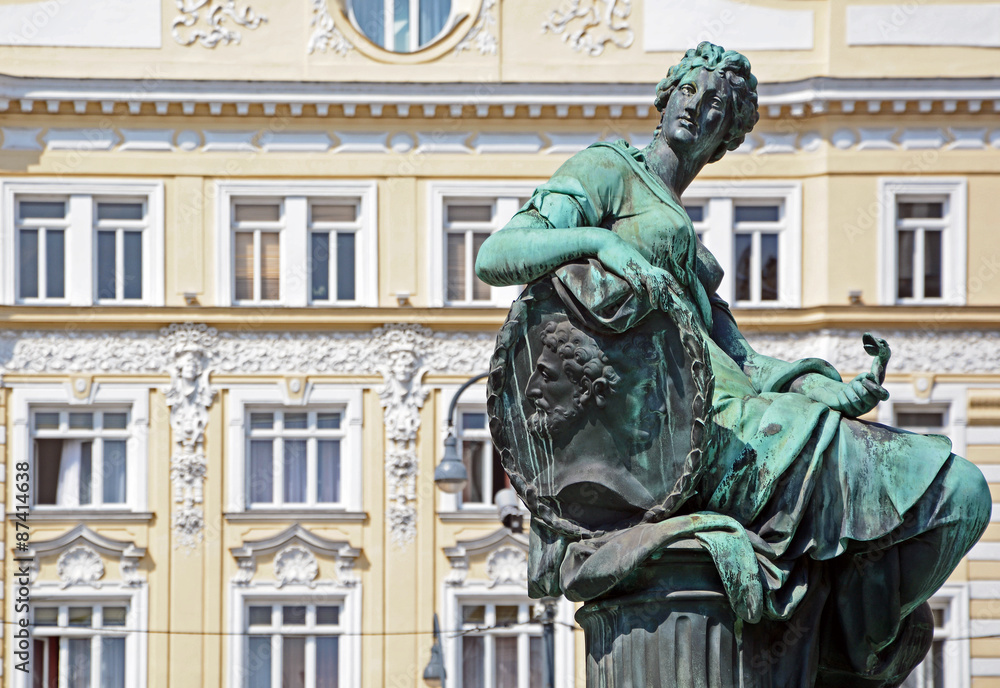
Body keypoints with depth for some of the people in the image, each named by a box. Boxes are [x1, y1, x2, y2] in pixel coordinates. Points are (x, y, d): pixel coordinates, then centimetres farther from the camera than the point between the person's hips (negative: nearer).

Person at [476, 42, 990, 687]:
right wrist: (601, 242, -27)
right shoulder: (609, 168, 7)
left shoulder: (685, 239, 31)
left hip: (718, 408, 9)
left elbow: (735, 354, 16)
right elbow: (494, 257, -9)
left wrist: (830, 391, -4)